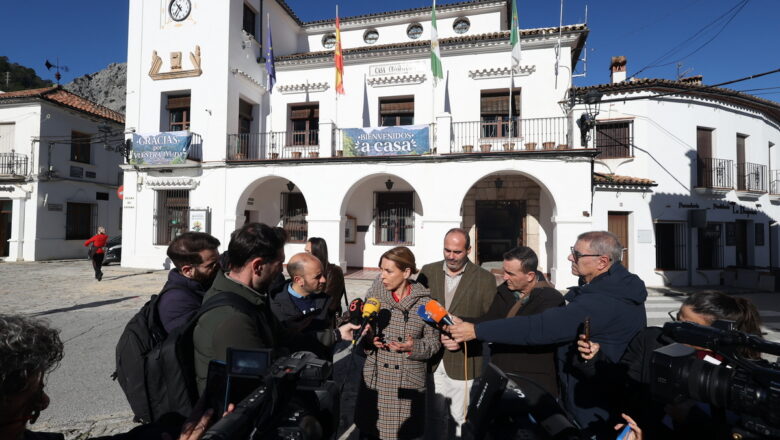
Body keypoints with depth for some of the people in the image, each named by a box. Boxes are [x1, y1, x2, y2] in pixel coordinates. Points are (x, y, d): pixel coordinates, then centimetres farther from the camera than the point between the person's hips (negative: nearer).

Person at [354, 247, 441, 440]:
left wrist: (414, 347, -20)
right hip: (375, 380, 2)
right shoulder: (374, 294, -2)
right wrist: (368, 339, -14)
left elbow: (434, 341, -2)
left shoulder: (424, 301, -8)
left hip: (409, 384, -1)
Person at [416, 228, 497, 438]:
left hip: (463, 360, -2)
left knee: (460, 418, 9)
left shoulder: (485, 279, -6)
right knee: (435, 415, 16)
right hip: (431, 358, 3)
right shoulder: (428, 272, 3)